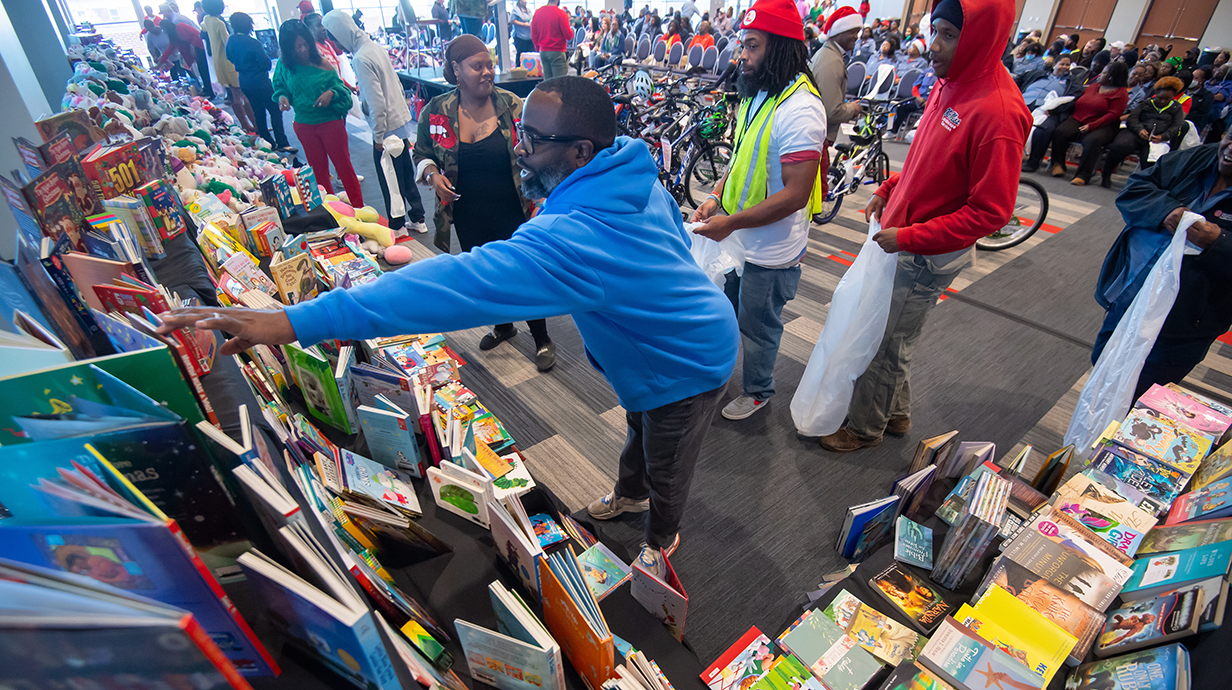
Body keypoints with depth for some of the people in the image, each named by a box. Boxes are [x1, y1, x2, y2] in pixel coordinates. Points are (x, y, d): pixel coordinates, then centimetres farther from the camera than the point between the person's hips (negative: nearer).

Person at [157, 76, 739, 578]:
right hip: (661, 337, 9)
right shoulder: (630, 173, -11)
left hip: (686, 365, -9)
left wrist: (295, 321, -51)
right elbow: (673, 234, 8)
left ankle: (660, 540, 51)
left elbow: (465, 283, -51)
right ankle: (631, 494, 62)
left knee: (665, 469, 19)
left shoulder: (575, 239, -43)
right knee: (639, 428, 32)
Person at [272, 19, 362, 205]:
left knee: (343, 166, 4)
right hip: (304, 126, 3)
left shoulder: (321, 63, -8)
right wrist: (282, 97, -10)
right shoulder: (283, 66, -3)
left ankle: (358, 208, 15)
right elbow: (279, 87, 11)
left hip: (330, 122, -3)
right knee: (318, 171, 13)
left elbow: (339, 86, -1)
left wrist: (331, 93, -22)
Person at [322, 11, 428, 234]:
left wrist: (378, 136, -14)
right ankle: (417, 218, 27)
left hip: (386, 127, -9)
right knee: (406, 175, 17)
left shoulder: (361, 59, -19)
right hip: (401, 121, 9)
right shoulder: (376, 47, 7)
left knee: (389, 179, 4)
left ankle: (397, 226, 16)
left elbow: (376, 102, -22)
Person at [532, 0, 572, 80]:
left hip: (542, 52, 6)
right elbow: (569, 36, -9)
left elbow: (533, 35, 10)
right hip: (557, 52, -6)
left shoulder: (537, 12, 6)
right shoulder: (561, 13, -10)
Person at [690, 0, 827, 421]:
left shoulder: (800, 109, -24)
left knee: (758, 326, 12)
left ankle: (757, 391, 36)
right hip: (736, 239, 8)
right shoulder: (756, 94, 5)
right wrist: (717, 198, 0)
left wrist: (730, 223, -24)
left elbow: (795, 194, -27)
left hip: (770, 250, -8)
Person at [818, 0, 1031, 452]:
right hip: (901, 237, 9)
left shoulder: (997, 111, -23)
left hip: (928, 256, -9)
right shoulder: (950, 86, 4)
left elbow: (991, 211, -22)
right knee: (891, 337, 21)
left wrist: (909, 237, -23)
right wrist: (889, 190, 9)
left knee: (888, 347, 6)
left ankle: (865, 428, 26)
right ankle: (895, 413, 41)